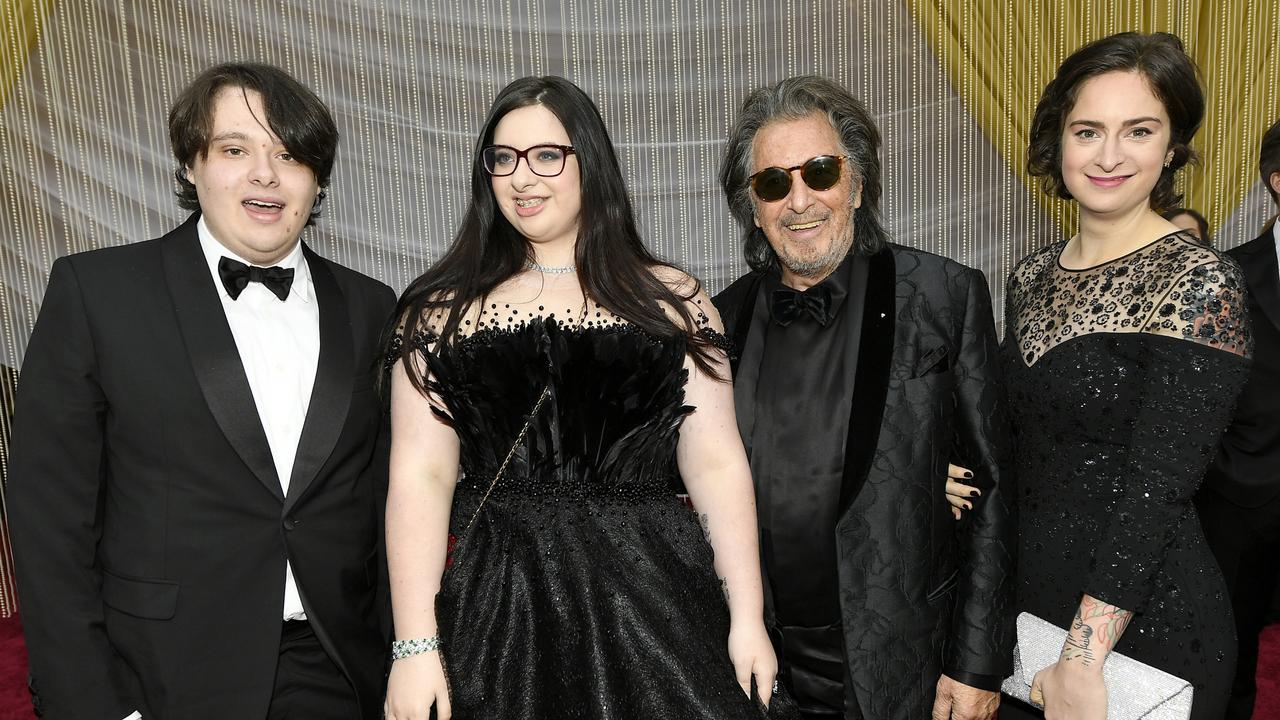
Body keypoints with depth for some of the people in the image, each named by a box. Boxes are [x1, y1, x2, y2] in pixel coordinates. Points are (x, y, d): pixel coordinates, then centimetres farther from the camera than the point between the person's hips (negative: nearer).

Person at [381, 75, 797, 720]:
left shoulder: (671, 299, 3)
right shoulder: (441, 310, 3)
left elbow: (715, 462, 0)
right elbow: (420, 475, -4)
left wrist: (747, 618, -4)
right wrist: (415, 646, -10)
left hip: (650, 597, 1)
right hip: (494, 605, 0)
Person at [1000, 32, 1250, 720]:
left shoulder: (1202, 283, -16)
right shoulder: (1032, 275, 3)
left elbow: (1156, 485, -22)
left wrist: (1083, 661, -24)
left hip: (1146, 620, -6)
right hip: (1024, 601, 6)